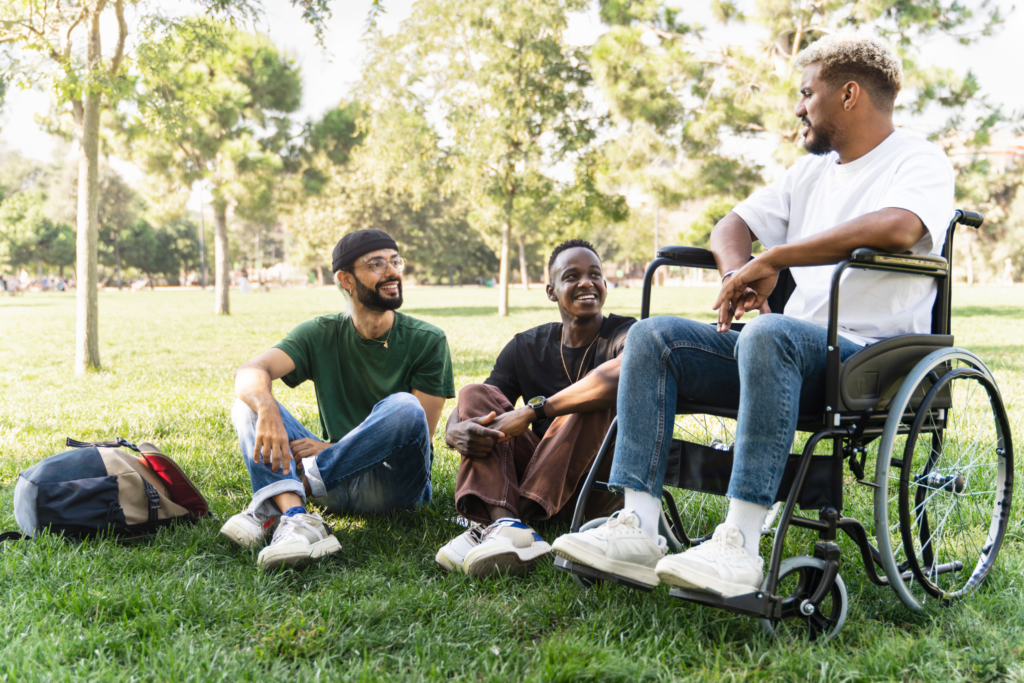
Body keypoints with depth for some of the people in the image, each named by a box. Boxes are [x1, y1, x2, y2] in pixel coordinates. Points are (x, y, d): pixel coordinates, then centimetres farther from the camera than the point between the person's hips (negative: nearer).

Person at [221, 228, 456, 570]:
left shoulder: (427, 341, -2)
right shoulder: (321, 334, 4)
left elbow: (419, 434, -9)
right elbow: (248, 373, -12)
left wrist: (334, 449, -16)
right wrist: (266, 409, -37)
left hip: (395, 483, -3)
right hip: (336, 481, 3)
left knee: (403, 407, -32)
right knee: (249, 404, -12)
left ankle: (273, 503, -29)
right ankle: (297, 519, -40)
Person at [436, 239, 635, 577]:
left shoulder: (626, 334, -5)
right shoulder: (527, 347, 9)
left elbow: (625, 373, -32)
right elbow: (465, 410, 0)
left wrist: (532, 411, -32)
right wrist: (456, 431, -26)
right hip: (544, 473, 4)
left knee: (599, 398, -28)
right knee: (474, 394, -11)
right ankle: (504, 522, -38)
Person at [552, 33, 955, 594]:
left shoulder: (920, 163, -1)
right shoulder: (811, 171, 23)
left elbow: (896, 228, -24)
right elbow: (733, 225, 21)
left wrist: (771, 260, -20)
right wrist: (738, 273, -4)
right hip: (795, 351, 7)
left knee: (768, 333, -39)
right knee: (653, 336, -11)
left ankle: (740, 543, -40)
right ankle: (637, 528, -22)